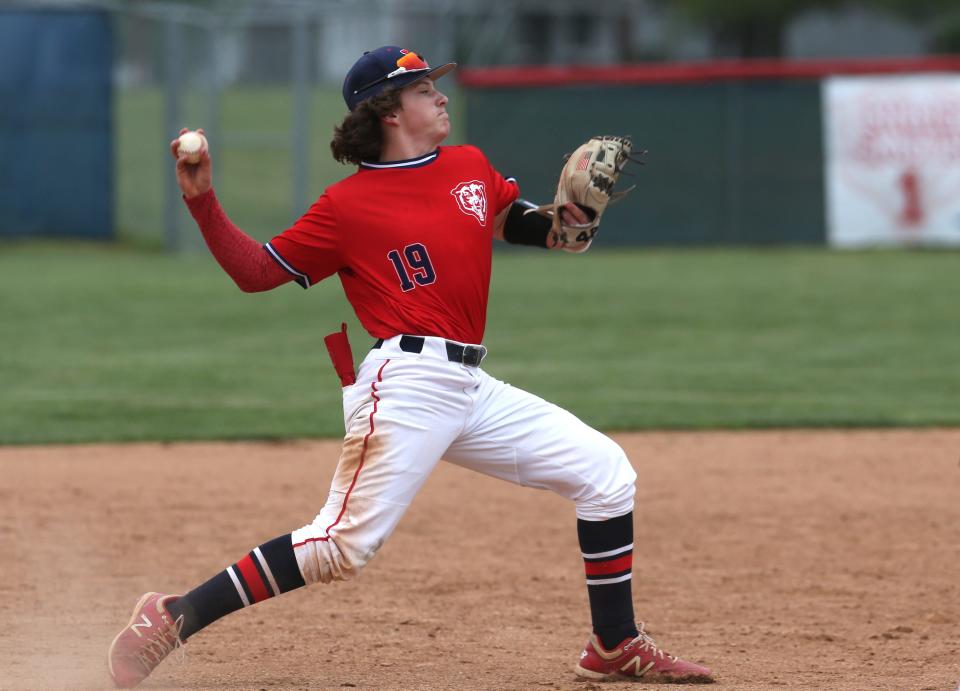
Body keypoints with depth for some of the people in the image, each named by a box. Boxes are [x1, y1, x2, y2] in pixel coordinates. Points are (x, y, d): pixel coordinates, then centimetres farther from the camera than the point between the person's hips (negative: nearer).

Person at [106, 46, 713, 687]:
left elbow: (514, 220, 28)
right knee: (342, 546, -17)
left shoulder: (471, 167, 13)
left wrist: (564, 221, 7)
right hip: (406, 386, -7)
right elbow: (257, 271, -2)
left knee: (606, 472, 8)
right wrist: (203, 202, -14)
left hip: (473, 392, 8)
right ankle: (173, 618, -15)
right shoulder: (347, 204, -5)